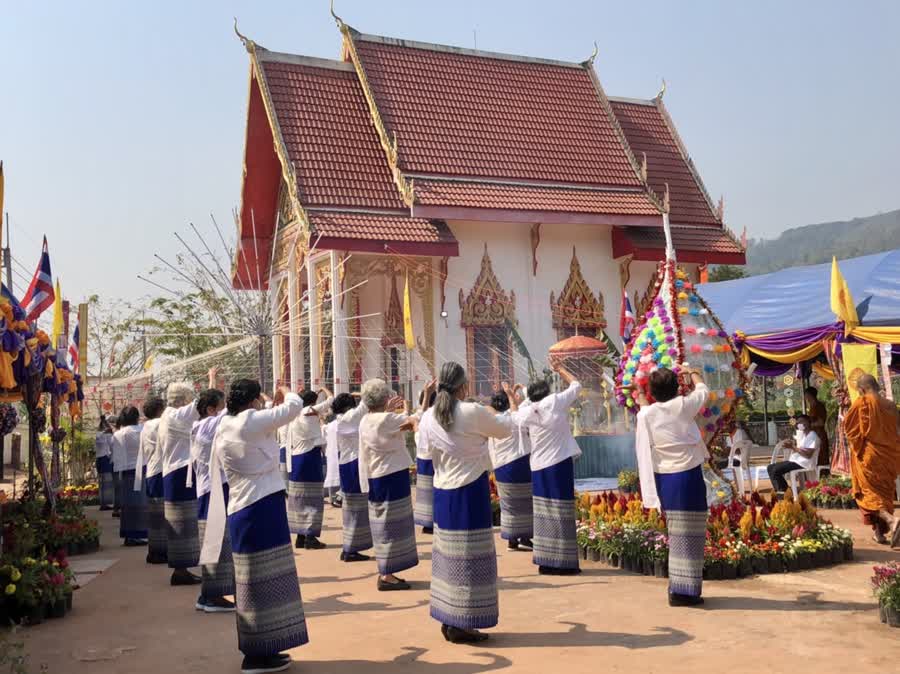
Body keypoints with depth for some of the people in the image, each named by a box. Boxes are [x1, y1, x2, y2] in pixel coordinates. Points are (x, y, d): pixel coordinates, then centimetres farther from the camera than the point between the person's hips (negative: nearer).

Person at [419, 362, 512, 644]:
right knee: (470, 557, 2)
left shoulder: (428, 419, 1)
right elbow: (505, 432, 3)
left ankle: (448, 620, 24)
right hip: (471, 491, -6)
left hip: (442, 492, 6)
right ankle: (461, 625, 8)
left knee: (448, 555, 14)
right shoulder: (474, 412, -13)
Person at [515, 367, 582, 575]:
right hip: (560, 463, -3)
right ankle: (563, 563, 0)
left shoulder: (526, 412, 2)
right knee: (561, 513, -1)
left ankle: (545, 561, 13)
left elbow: (514, 417, 24)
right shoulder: (556, 401, -5)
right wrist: (561, 369, 25)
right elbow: (576, 385, 10)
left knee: (544, 514, 9)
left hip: (538, 467, 4)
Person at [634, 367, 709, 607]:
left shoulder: (645, 414, 0)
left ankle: (677, 588, 19)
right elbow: (703, 390, 14)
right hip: (688, 476, -4)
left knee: (676, 533, 13)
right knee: (689, 533, -1)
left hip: (663, 478, 4)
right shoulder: (683, 406, -6)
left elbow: (643, 450, 5)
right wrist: (692, 372, 30)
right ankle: (684, 590, 0)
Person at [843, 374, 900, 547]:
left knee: (870, 493, 1)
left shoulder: (862, 402, -10)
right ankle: (881, 532, 14)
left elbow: (848, 424, -4)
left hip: (869, 456, -5)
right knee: (884, 492, 13)